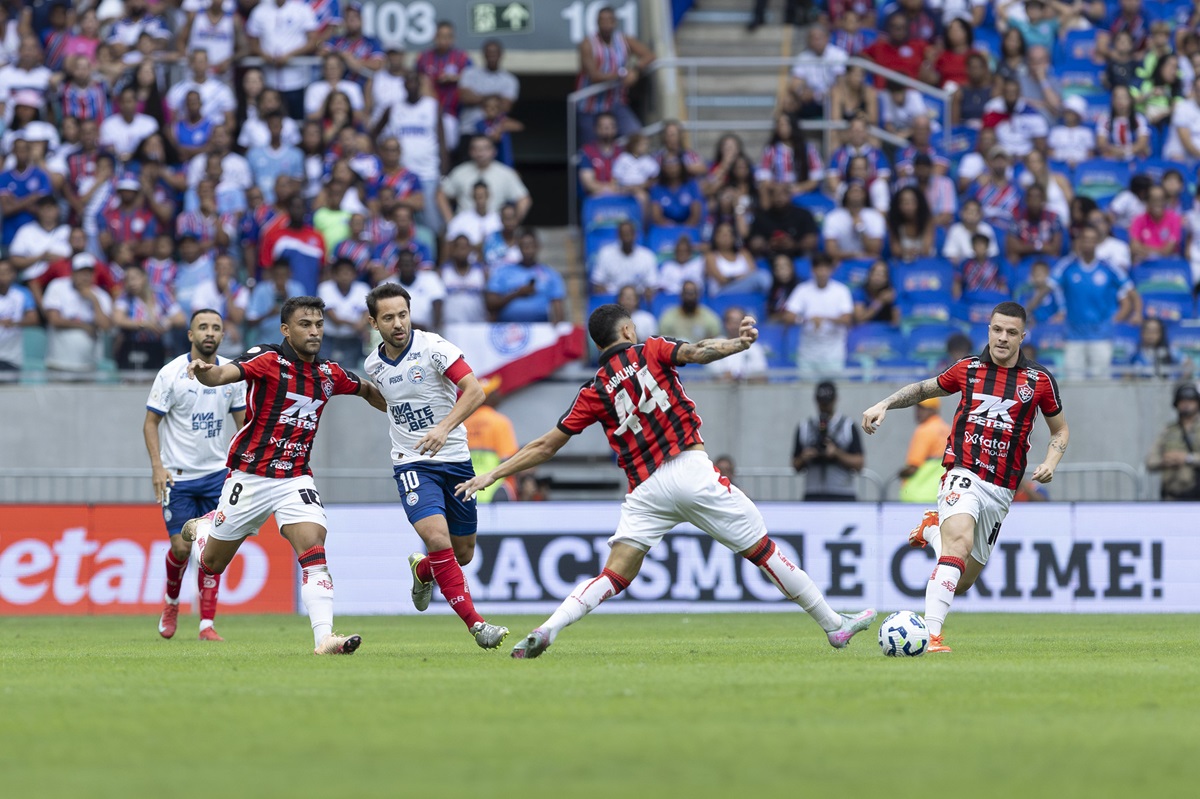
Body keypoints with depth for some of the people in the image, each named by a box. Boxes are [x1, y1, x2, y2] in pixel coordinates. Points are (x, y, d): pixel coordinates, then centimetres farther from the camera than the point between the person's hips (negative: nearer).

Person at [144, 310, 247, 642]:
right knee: (182, 547, -4)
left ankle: (207, 624, 1)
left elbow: (242, 421, 11)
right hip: (178, 475, -3)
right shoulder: (171, 373, -9)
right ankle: (171, 602, 26)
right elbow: (150, 422, -4)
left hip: (216, 474, 3)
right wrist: (157, 466, -14)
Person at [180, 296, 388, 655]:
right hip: (249, 477, -3)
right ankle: (198, 528, 50)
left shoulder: (329, 374, 4)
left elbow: (369, 391, 26)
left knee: (313, 546, -23)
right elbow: (222, 375, -32)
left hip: (296, 478, 3)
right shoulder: (267, 359, -14)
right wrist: (204, 371, -53)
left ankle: (324, 638, -30)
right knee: (212, 564, 13)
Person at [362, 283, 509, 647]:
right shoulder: (373, 364, 2)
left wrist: (444, 428, -32)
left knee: (463, 553, 9)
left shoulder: (432, 347, -12)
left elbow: (474, 391, -21)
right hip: (411, 464, 0)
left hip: (455, 459, 0)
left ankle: (422, 569, 45)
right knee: (438, 538, -23)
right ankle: (475, 624, -21)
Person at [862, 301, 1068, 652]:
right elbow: (924, 389, 23)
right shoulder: (968, 369, 6)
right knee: (960, 541, -33)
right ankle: (931, 634, -37)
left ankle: (932, 529, 37)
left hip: (1001, 489, 2)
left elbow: (1060, 430, 17)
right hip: (963, 475, -2)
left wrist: (1050, 463, -2)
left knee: (961, 583, 7)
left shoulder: (1039, 380, 5)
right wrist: (884, 404, 9)